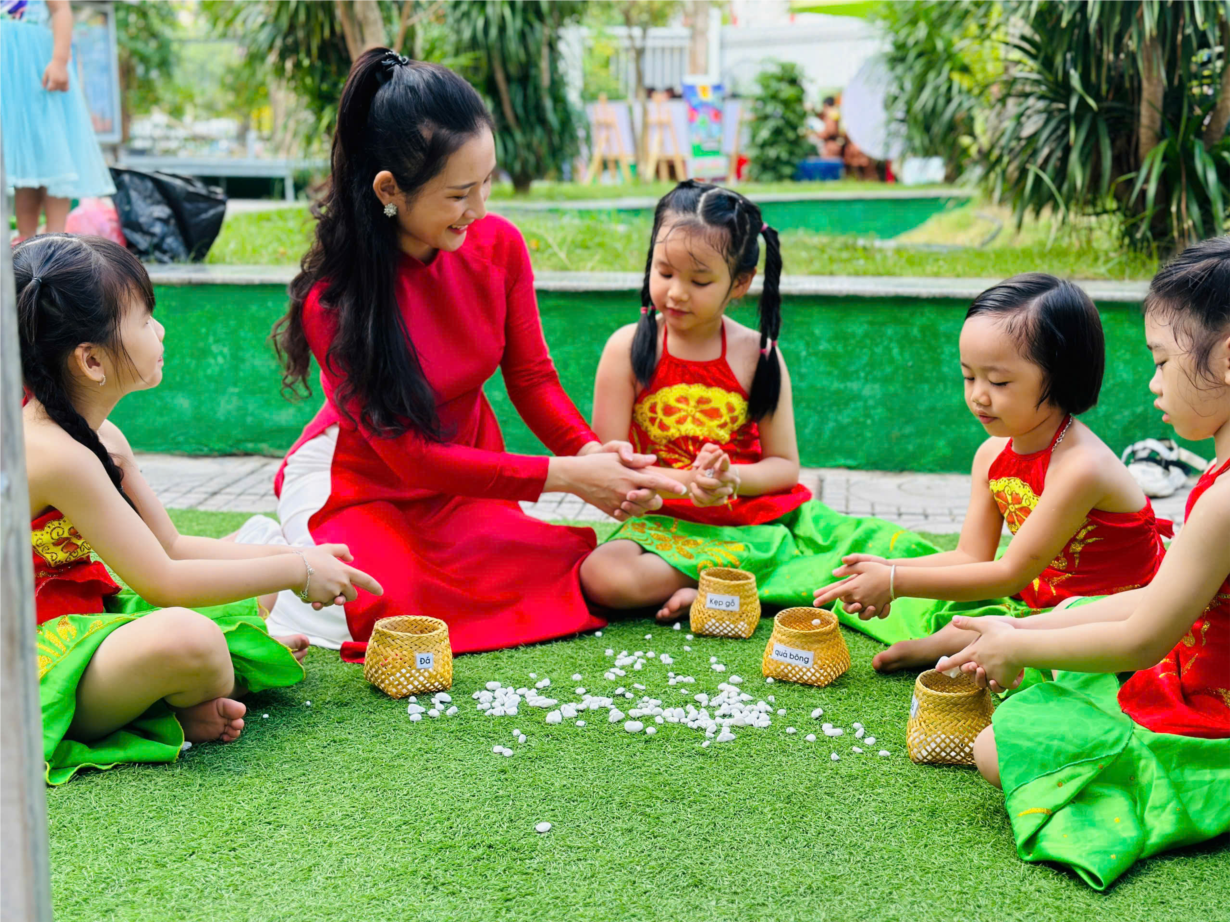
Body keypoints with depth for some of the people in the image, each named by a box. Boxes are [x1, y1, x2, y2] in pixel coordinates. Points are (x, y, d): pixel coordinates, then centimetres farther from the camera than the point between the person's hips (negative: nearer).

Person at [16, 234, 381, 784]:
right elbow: (162, 581, -25)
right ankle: (195, 706, -5)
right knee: (186, 636, -41)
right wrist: (296, 571, -16)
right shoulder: (56, 454, -25)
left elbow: (171, 546, 11)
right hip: (39, 670, -10)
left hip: (92, 620, 10)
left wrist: (293, 558, 2)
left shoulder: (99, 438, 6)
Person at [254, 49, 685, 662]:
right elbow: (409, 455, -25)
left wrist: (591, 451, -24)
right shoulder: (333, 295, -26)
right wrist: (566, 476, -29)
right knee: (387, 610, -29)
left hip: (466, 475, 5)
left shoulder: (497, 245, -13)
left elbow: (532, 378, -3)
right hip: (364, 485, -4)